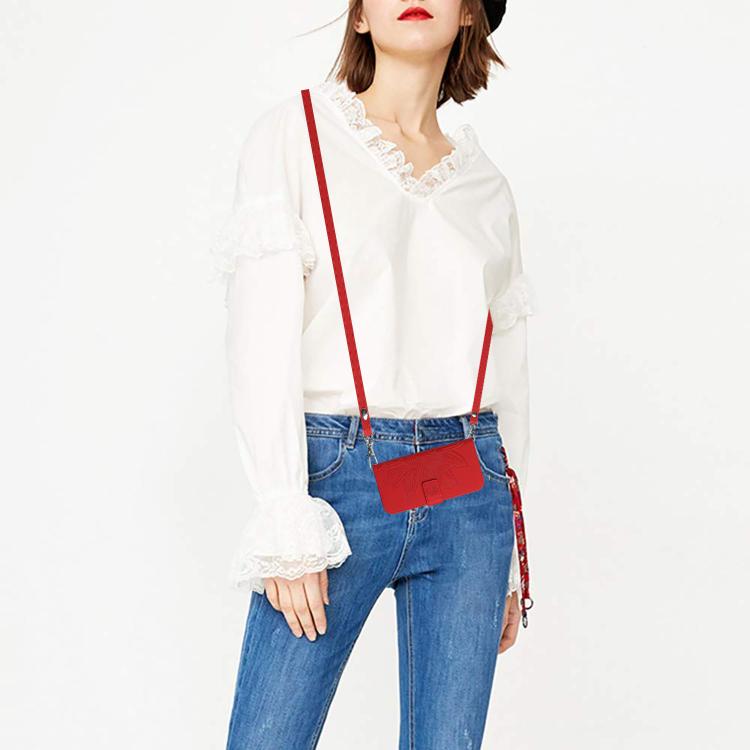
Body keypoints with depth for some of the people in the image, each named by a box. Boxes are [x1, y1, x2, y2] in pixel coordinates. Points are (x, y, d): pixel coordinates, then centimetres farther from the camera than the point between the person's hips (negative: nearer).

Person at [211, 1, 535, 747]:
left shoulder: (487, 185, 13)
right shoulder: (293, 134, 2)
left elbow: (508, 375, 14)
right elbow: (260, 342, -6)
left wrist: (509, 561, 12)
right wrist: (285, 528, -13)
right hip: (336, 475, -3)